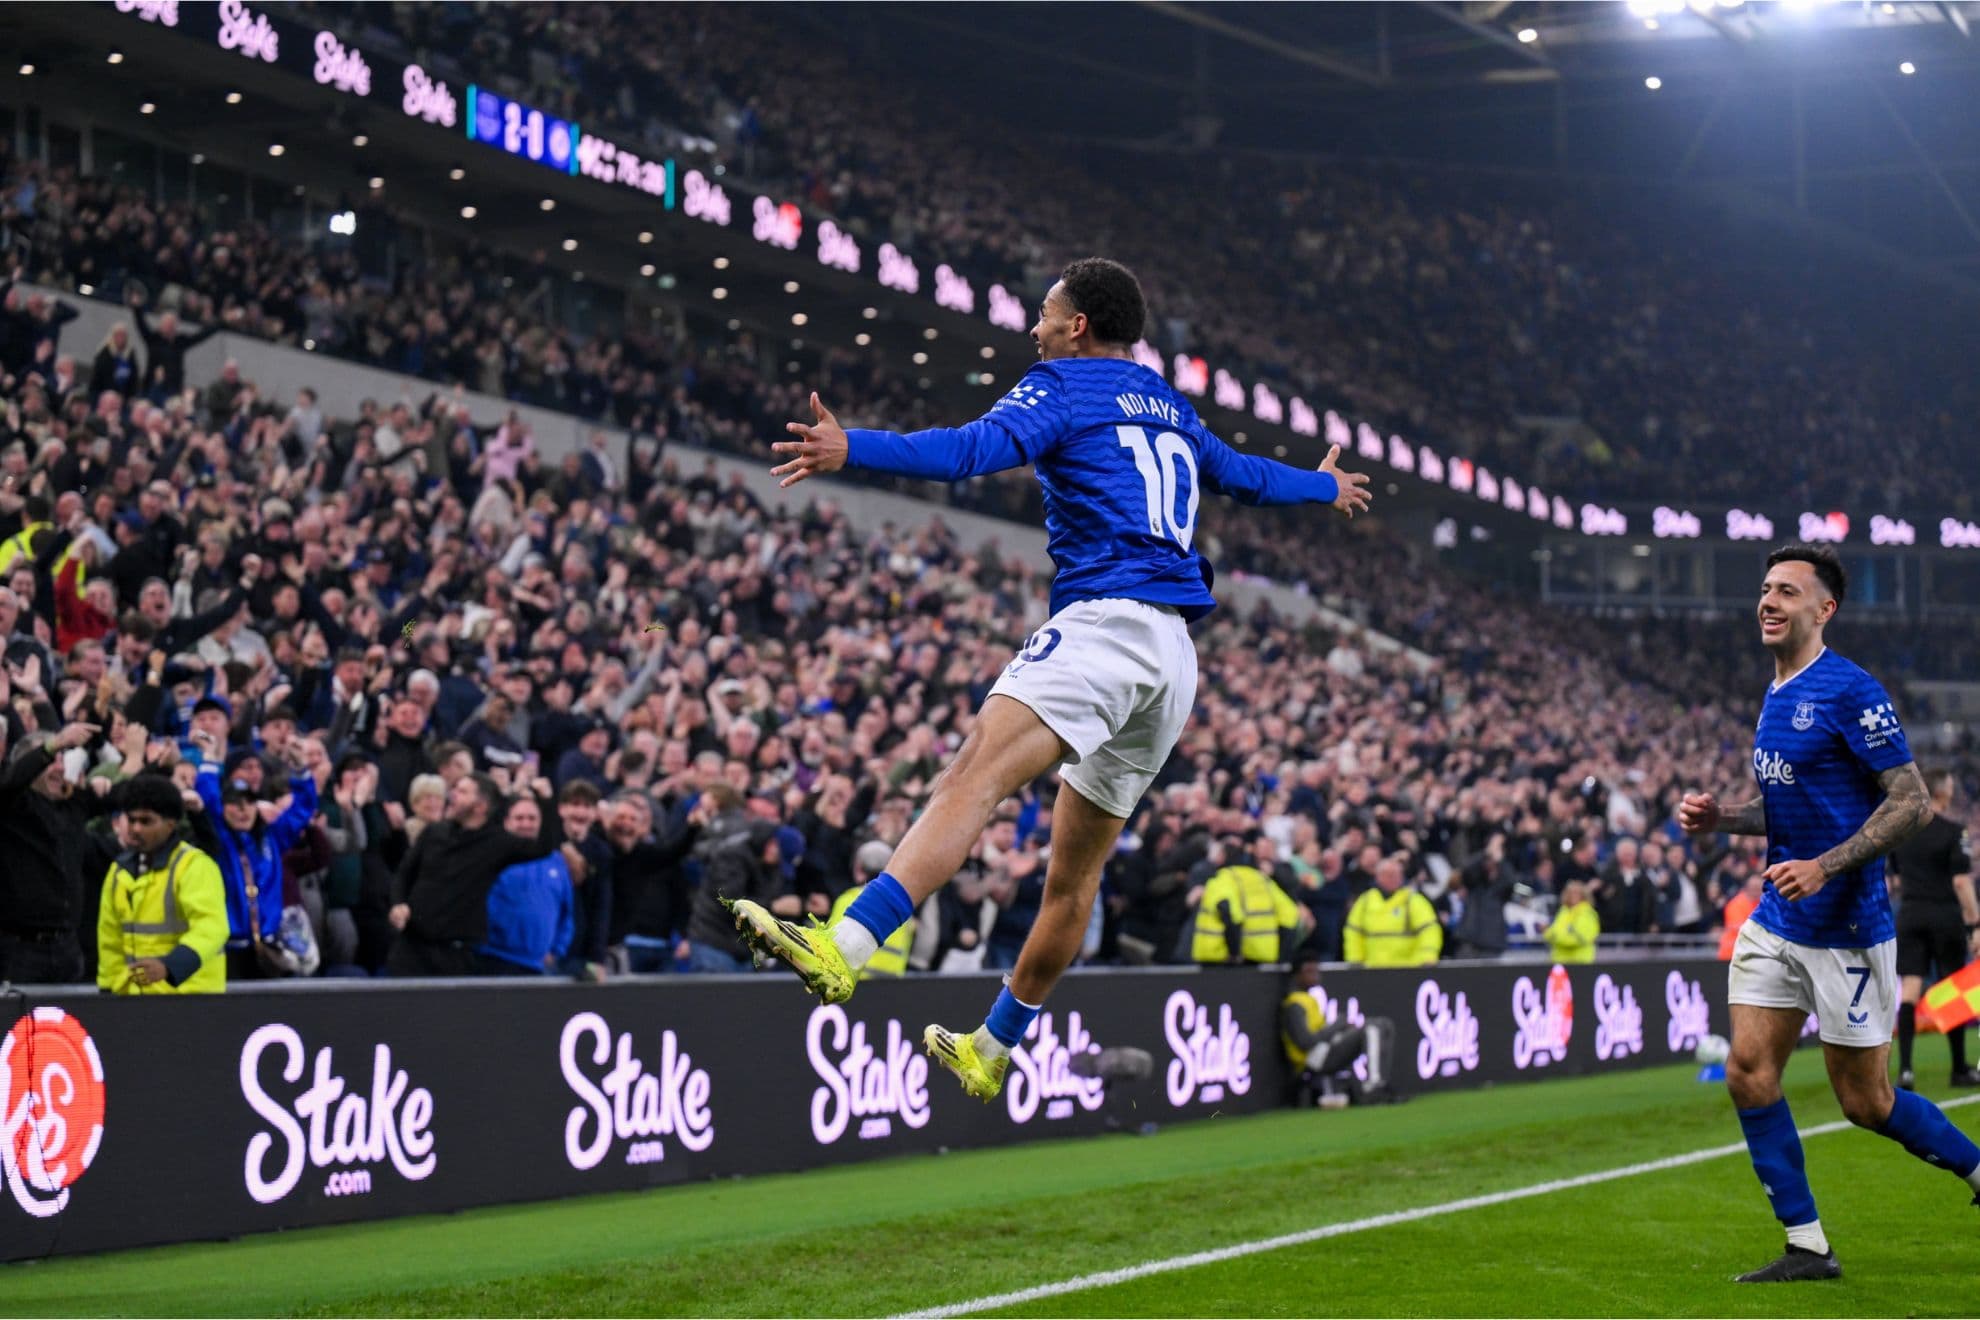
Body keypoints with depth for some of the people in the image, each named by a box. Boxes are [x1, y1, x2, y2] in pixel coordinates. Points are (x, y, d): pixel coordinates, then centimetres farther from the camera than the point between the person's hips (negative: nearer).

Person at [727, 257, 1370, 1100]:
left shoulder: (1065, 385, 4)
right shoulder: (1171, 410, 27)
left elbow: (975, 450, -15)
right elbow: (1244, 475, 44)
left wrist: (852, 450, -26)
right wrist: (1325, 487, 65)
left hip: (1106, 618, -9)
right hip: (1175, 658, 9)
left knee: (974, 777, -28)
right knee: (1075, 872, 15)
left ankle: (846, 946, -49)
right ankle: (992, 1052, 26)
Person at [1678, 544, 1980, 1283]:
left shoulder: (1851, 691, -15)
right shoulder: (1776, 697, 12)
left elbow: (1912, 803, -17)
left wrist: (1824, 867, -24)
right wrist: (1721, 818, 7)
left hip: (1846, 930, -8)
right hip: (1776, 923, 8)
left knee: (1864, 1101, 0)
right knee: (1749, 1073, -2)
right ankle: (1807, 1247, 5)